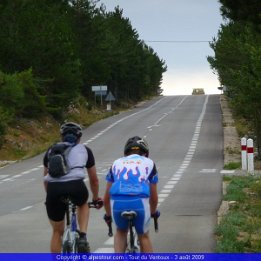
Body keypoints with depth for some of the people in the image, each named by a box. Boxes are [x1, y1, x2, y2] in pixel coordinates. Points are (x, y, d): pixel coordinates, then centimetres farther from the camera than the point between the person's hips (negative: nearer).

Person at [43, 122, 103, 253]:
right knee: (83, 204, 35)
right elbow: (94, 179, 35)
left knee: (57, 232, 20)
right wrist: (96, 198, 51)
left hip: (54, 189, 1)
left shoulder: (52, 150, 28)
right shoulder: (84, 150, 25)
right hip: (76, 187, -1)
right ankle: (82, 238, 16)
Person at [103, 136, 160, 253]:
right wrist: (154, 212, 47)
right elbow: (154, 197, 28)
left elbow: (106, 197, 29)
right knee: (144, 236, 22)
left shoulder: (117, 163, 27)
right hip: (140, 202, -1)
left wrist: (108, 215, 46)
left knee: (121, 232, 29)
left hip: (117, 202, 1)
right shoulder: (149, 163, 23)